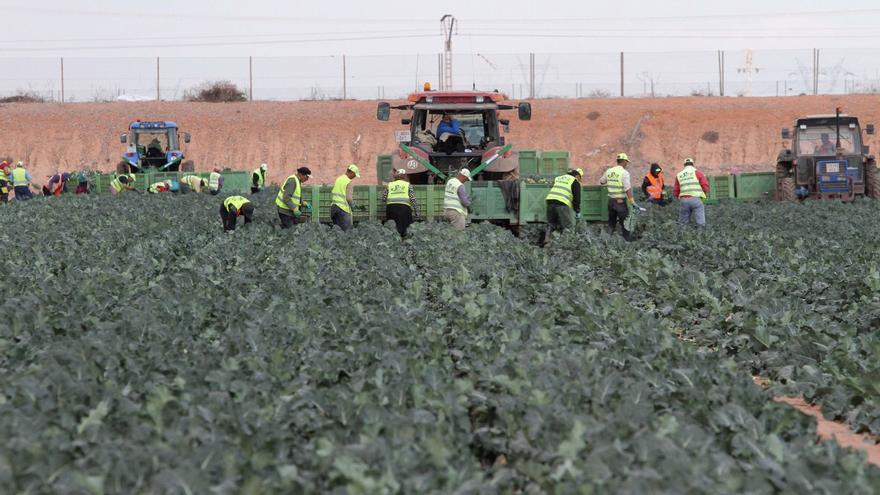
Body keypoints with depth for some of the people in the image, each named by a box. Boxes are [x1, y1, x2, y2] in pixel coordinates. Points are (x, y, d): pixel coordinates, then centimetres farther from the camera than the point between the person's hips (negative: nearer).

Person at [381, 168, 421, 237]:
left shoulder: (389, 185, 18)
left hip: (390, 207, 2)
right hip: (404, 207, -2)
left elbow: (383, 199, 14)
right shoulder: (408, 185, 13)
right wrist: (416, 212, 11)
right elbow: (413, 200, 6)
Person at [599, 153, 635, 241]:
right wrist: (632, 202, -17)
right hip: (621, 202, -6)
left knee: (611, 223, 16)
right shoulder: (624, 173, -14)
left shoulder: (608, 171, 4)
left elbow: (601, 182, 21)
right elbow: (628, 189, -20)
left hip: (611, 200, 6)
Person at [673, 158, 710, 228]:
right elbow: (705, 187, 1)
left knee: (683, 224, 11)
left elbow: (675, 192, 15)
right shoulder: (698, 172, 6)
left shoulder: (679, 175, 16)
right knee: (701, 224, -4)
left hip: (683, 200, 3)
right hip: (696, 199, -3)